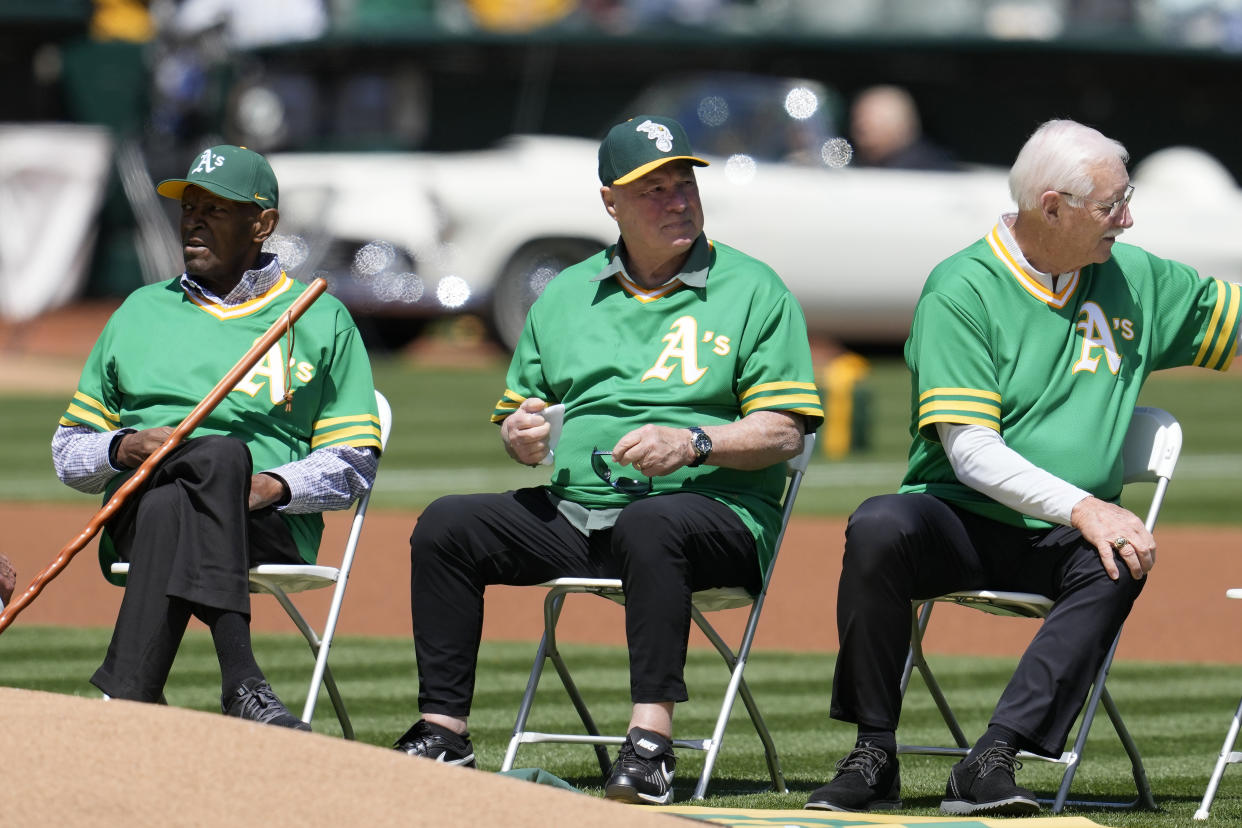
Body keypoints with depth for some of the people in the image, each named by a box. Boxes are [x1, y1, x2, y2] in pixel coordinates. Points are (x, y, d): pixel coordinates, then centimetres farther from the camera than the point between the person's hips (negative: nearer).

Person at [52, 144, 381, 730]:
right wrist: (126, 447, -1)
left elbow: (354, 466, 10)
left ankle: (127, 698, -53)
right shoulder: (141, 312, 26)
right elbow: (69, 454, 23)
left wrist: (275, 485, -11)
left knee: (172, 510, -39)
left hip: (269, 527, -1)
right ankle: (240, 680, -53)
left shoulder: (321, 320, 18)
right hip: (134, 516, 1)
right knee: (219, 453, -38)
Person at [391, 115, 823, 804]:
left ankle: (650, 743, -45)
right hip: (572, 509, 5)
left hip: (709, 508, -5)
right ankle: (443, 733, -13)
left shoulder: (753, 291, 6)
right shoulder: (565, 296, 20)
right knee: (446, 525, -14)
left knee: (648, 526, -39)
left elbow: (783, 432, -2)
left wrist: (692, 443, -19)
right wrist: (520, 434, 0)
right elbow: (520, 412, 25)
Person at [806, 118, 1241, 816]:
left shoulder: (1135, 278, 9)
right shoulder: (961, 290, -7)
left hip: (1059, 543, 3)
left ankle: (992, 762, -36)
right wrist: (1082, 507, -26)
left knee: (1118, 564, -31)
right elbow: (971, 452, -15)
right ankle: (875, 756, -24)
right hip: (960, 518, -3)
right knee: (879, 528, -34)